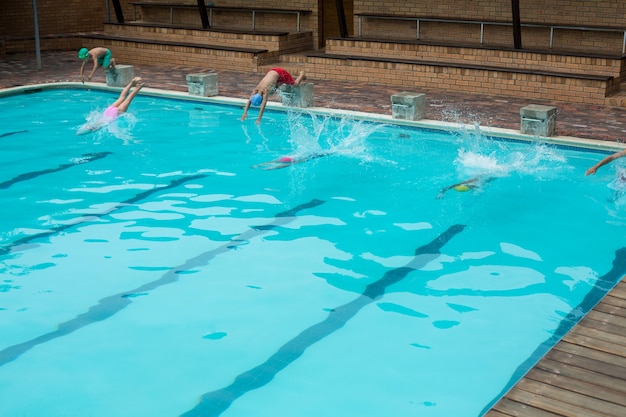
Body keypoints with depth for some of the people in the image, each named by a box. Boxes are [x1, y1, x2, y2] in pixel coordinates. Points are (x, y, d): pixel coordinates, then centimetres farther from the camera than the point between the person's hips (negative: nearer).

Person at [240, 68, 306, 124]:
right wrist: (245, 113, -30)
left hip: (279, 74, -6)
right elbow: (249, 101, -19)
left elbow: (263, 105, -39)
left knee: (295, 84, 8)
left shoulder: (265, 90, -37)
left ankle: (301, 74, 39)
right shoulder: (256, 89, -21)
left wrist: (259, 119, -39)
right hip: (272, 72, 6)